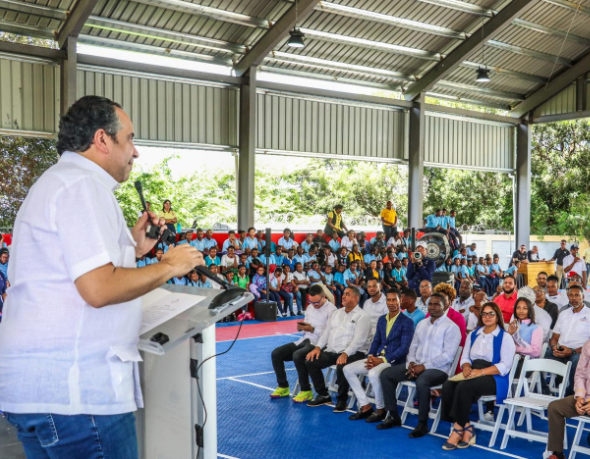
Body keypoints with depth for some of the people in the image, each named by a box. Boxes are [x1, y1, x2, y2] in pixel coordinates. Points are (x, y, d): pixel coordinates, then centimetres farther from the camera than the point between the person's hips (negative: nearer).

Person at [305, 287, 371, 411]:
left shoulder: (362, 316, -4)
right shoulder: (336, 313, 18)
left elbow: (359, 340, -15)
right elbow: (326, 332, 15)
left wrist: (345, 354, -28)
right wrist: (318, 347, -1)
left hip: (352, 353, -7)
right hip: (331, 351, 7)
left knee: (341, 367, -36)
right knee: (310, 362, -11)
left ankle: (342, 399, -11)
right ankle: (323, 395, 5)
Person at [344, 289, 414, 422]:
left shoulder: (407, 322, -7)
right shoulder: (381, 319, 14)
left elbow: (404, 348, -14)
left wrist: (383, 360, -20)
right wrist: (371, 356, -5)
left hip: (393, 361, -7)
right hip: (377, 357, 7)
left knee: (373, 374, -37)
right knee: (348, 369, -7)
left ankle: (381, 409, -13)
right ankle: (365, 406, -3)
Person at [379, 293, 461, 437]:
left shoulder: (451, 327, -7)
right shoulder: (421, 324, 15)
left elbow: (448, 356, -15)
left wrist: (424, 366, -19)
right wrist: (411, 363, -4)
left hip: (438, 369, -7)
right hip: (416, 366, 7)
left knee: (421, 382, -39)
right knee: (386, 375, -8)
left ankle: (422, 423, -20)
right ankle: (393, 416, 1)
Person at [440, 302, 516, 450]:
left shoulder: (505, 337, 1)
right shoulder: (473, 335, 20)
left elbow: (505, 366, -9)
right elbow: (465, 357, 18)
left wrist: (481, 372, -19)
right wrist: (466, 367, -7)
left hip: (494, 377, -5)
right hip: (473, 374, 6)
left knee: (464, 387, -35)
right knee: (448, 385, -26)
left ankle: (458, 429, -23)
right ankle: (466, 428, -22)